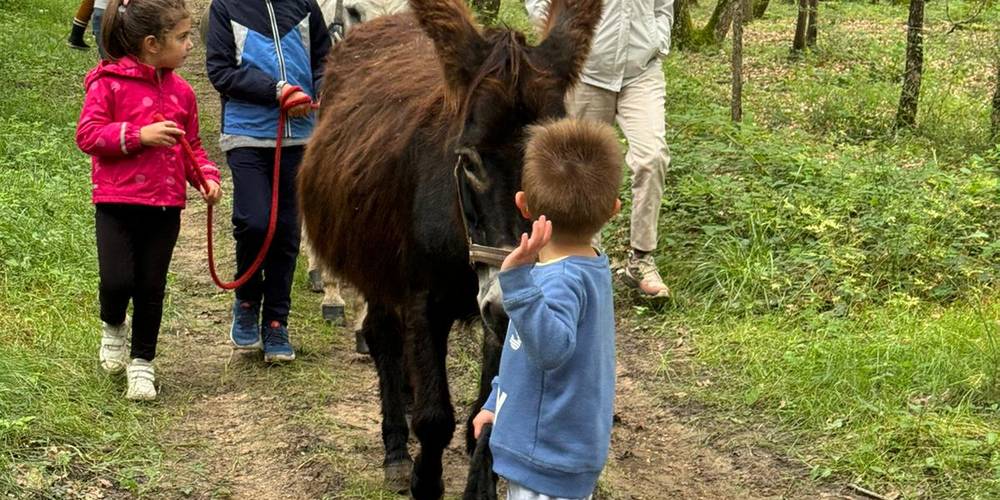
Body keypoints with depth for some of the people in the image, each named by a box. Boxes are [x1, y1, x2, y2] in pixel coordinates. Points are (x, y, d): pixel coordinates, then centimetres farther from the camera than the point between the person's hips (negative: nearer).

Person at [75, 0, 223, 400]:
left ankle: (142, 361, 24)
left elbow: (192, 145, 17)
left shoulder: (180, 91, 7)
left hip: (165, 206, 4)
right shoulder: (109, 82, -8)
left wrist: (206, 175, -1)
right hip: (117, 202, -4)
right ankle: (113, 327, 22)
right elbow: (88, 134, -11)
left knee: (151, 288, 8)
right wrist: (139, 135, -21)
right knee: (117, 281, -12)